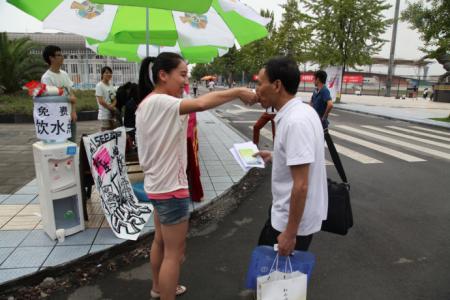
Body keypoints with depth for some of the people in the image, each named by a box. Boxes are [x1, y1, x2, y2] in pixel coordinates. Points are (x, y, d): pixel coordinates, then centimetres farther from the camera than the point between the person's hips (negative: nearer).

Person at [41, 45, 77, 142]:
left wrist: (73, 112, -4)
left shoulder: (64, 74, 10)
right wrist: (68, 99, -5)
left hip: (70, 116, 7)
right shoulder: (46, 78, -12)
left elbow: (72, 95, 7)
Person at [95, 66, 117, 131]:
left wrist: (112, 106, -8)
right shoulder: (99, 85, -7)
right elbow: (101, 101, -14)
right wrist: (110, 107, -7)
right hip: (104, 116, -7)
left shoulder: (111, 85, 14)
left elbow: (114, 99, 12)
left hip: (112, 114, 7)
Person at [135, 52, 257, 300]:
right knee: (174, 253, 3)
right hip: (170, 187, -11)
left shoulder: (147, 103, 9)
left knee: (160, 242, 26)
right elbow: (201, 103, -37)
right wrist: (238, 92, -27)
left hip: (158, 184, 11)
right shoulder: (159, 102, -23)